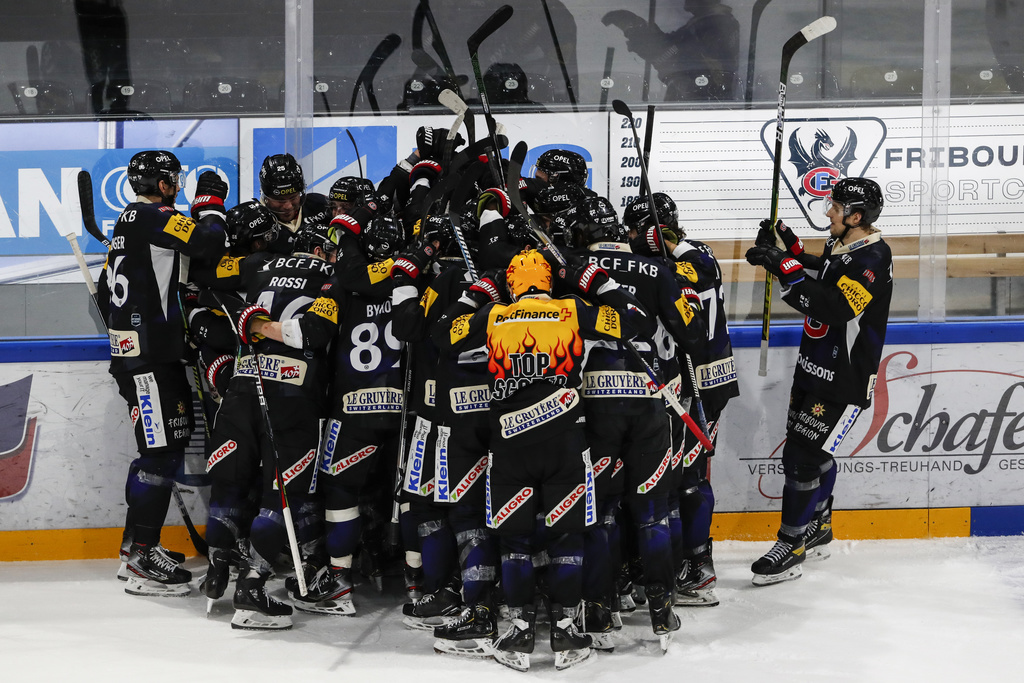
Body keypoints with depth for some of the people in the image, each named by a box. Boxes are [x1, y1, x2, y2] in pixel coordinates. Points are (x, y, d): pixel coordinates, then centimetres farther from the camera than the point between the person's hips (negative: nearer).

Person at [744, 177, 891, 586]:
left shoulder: (872, 260, -22)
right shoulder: (839, 245, 7)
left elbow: (834, 308, -34)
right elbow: (818, 276, 24)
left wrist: (785, 267, -32)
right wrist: (789, 250, 6)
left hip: (844, 381, -9)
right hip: (813, 368, 9)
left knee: (804, 457, -9)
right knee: (811, 451, 18)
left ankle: (791, 546, 2)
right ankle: (817, 531, 36)